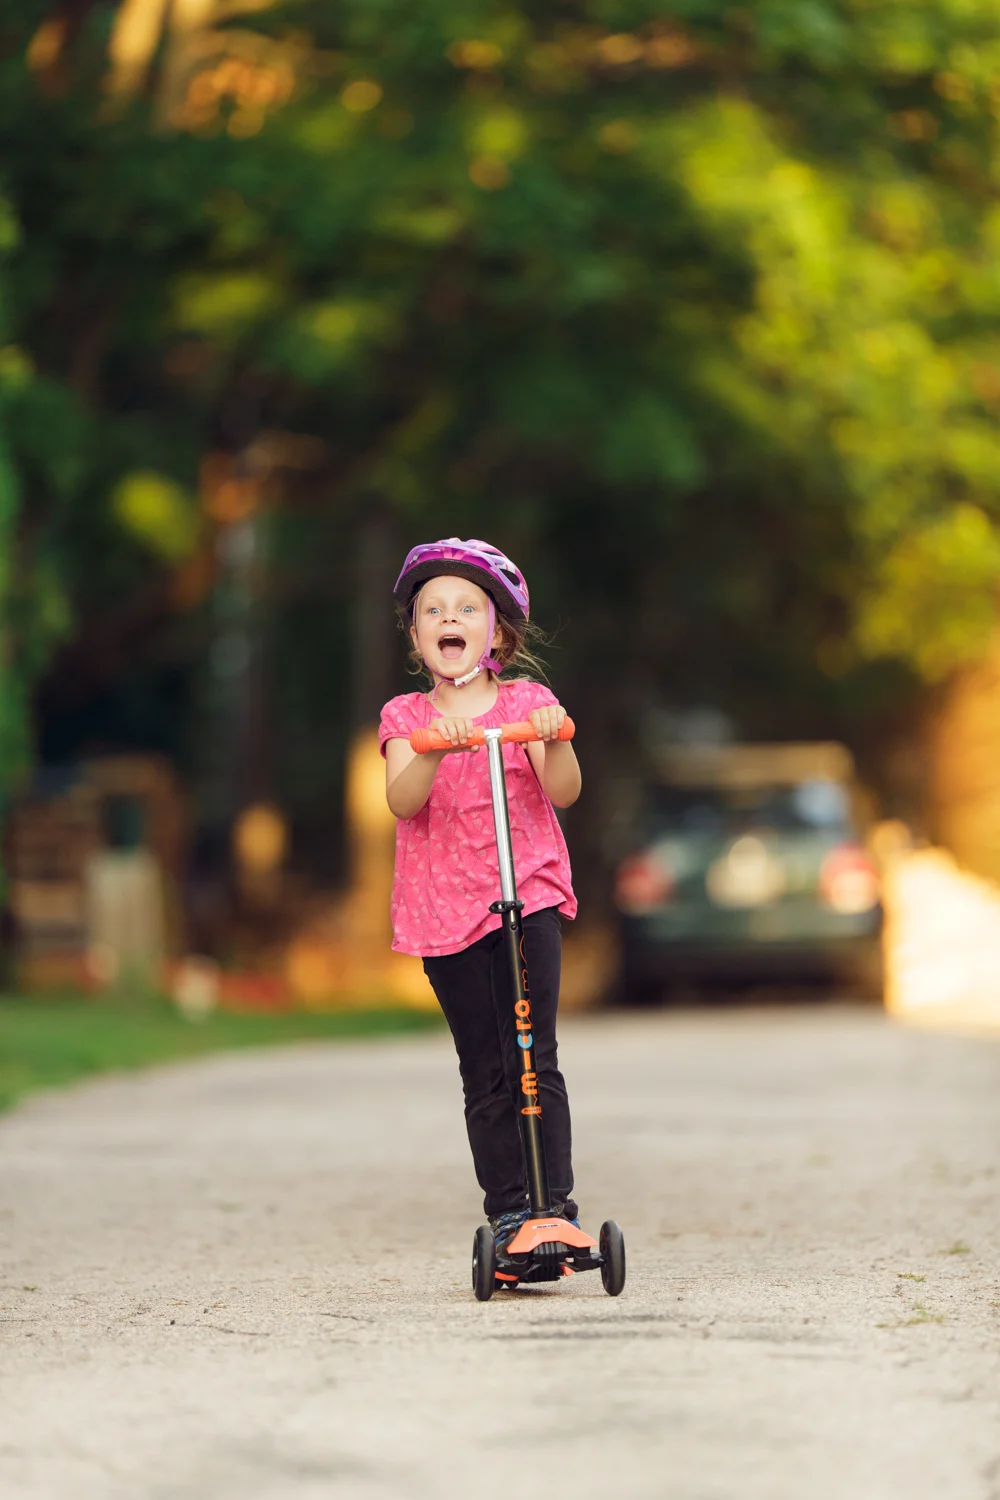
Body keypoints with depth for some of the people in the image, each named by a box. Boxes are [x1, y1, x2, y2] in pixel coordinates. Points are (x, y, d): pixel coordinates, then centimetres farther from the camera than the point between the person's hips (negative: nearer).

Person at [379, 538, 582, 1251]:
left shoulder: (529, 703, 4)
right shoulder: (405, 717, 6)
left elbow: (563, 792, -8)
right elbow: (402, 799, -12)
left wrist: (556, 743, -28)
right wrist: (437, 749, -31)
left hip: (528, 894, -1)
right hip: (444, 909, 1)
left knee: (534, 1059, -11)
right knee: (485, 1075, 4)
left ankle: (557, 1204, -9)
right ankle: (508, 1212, 9)